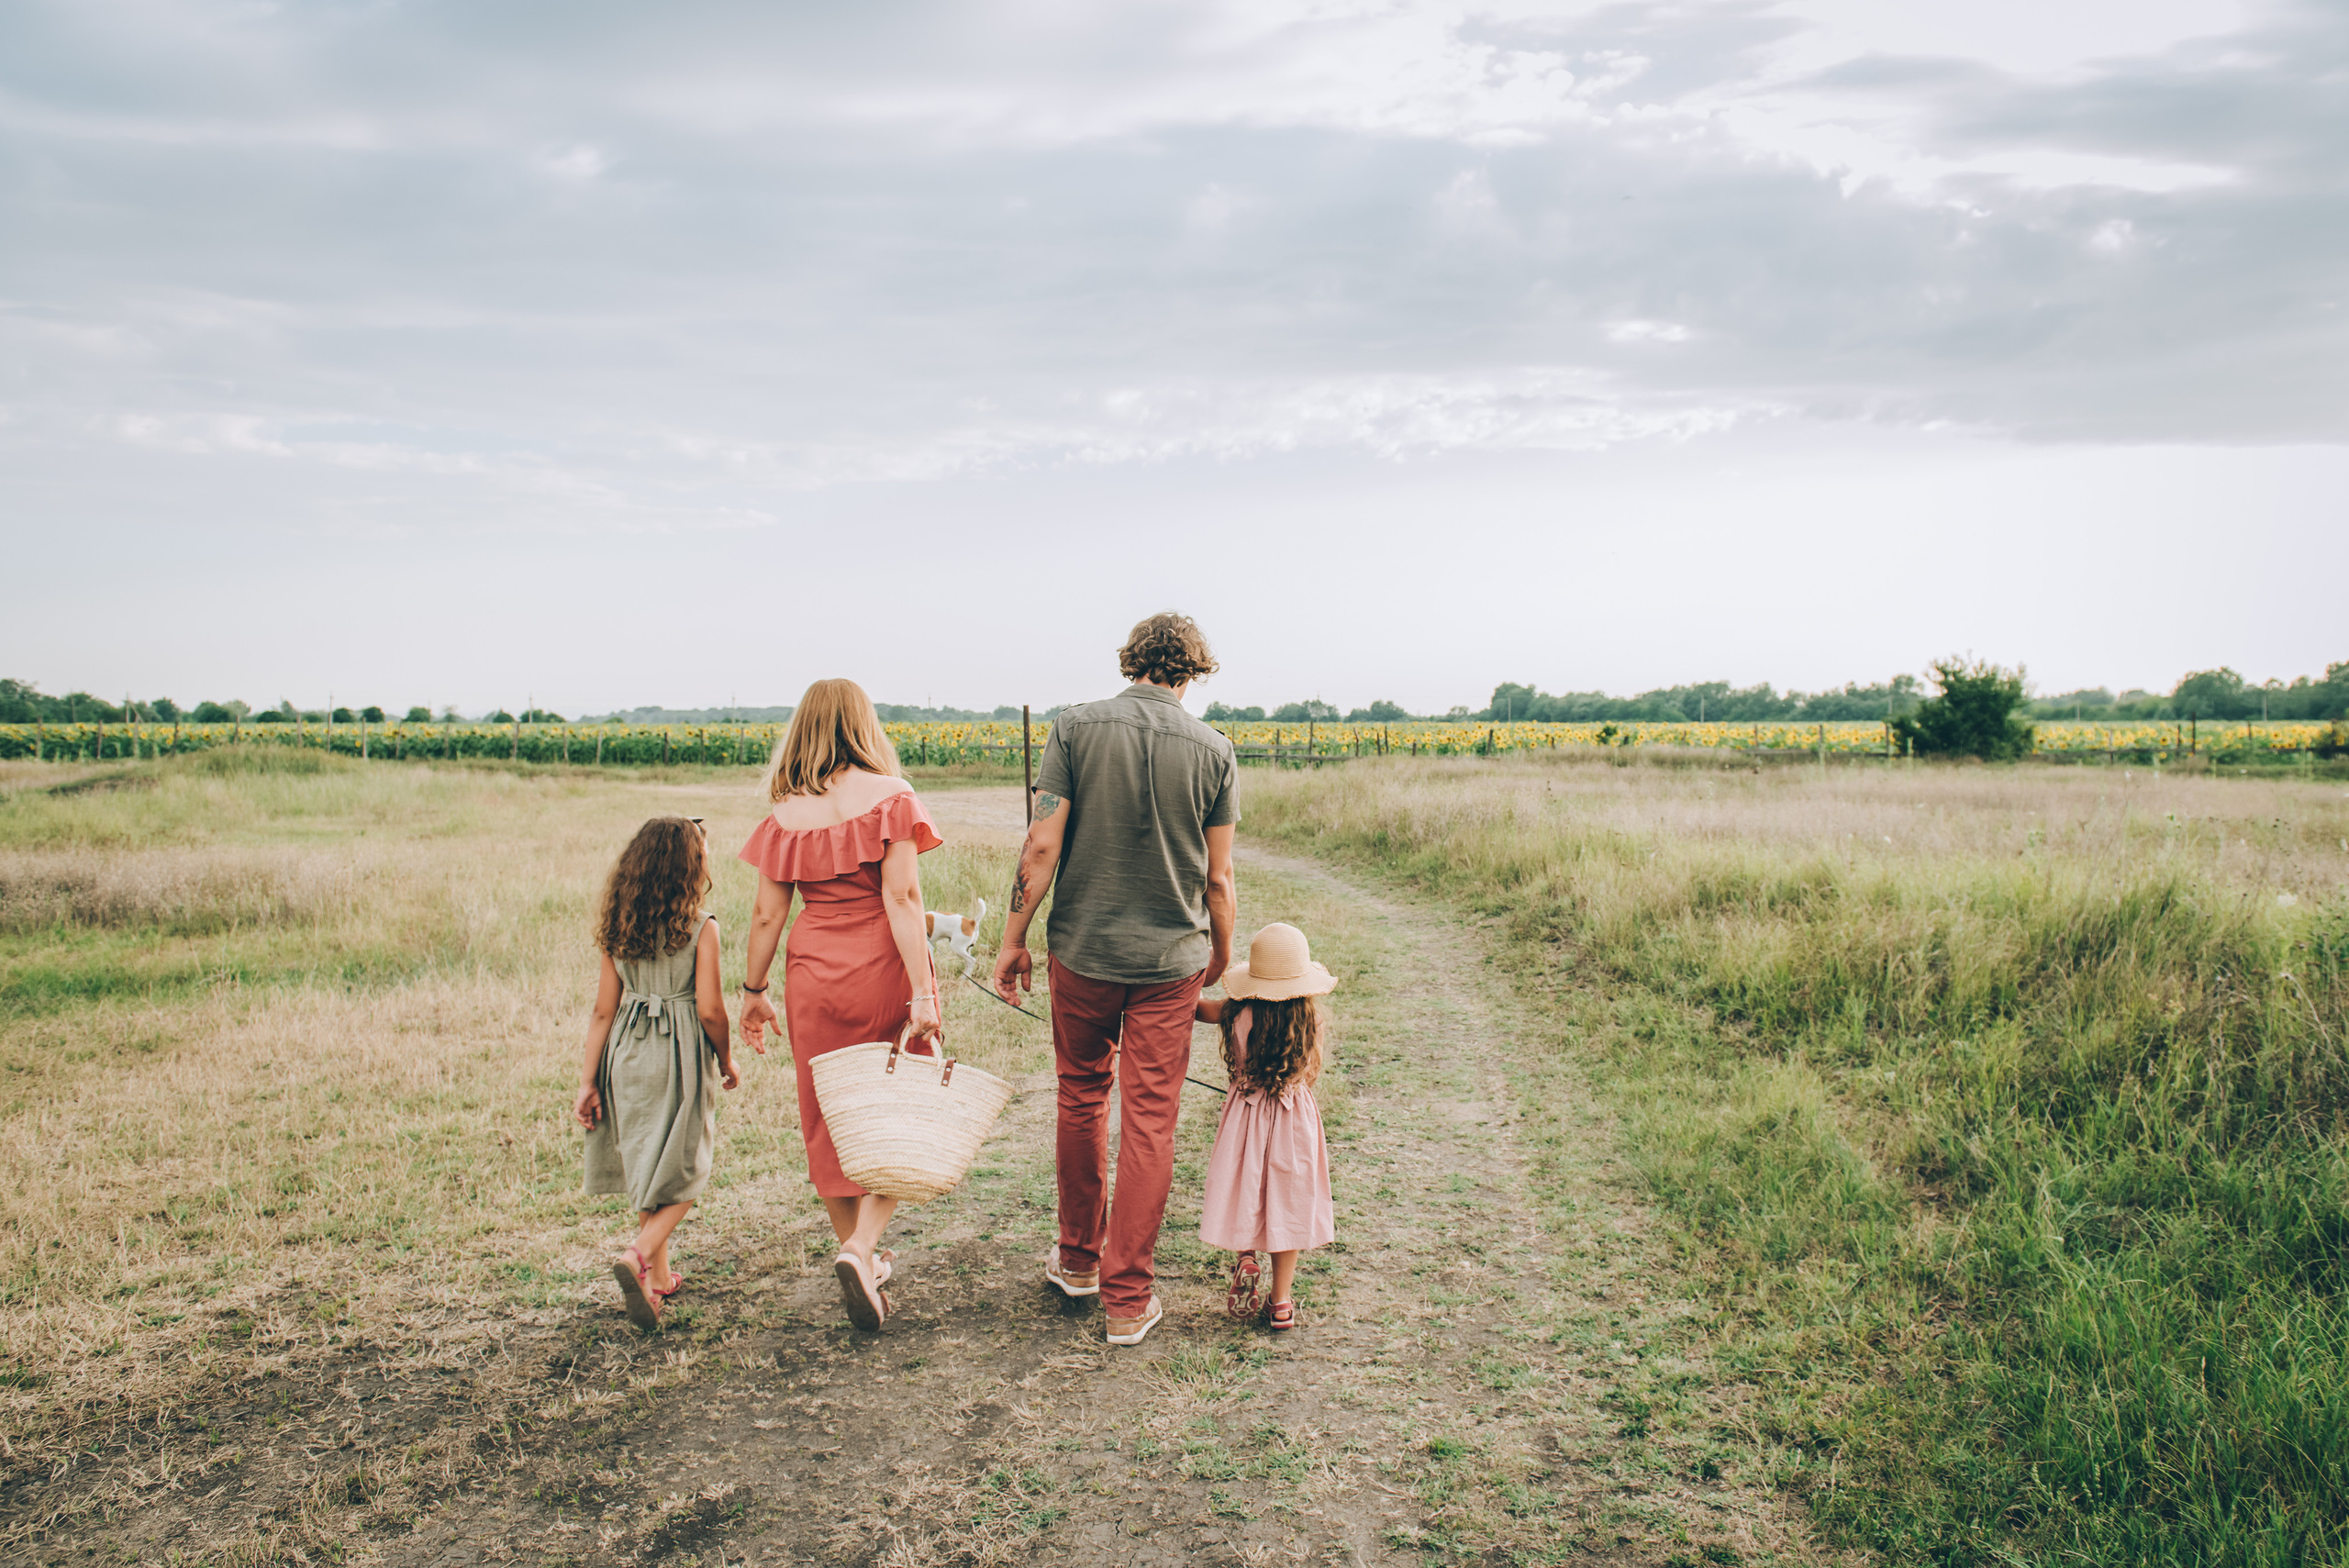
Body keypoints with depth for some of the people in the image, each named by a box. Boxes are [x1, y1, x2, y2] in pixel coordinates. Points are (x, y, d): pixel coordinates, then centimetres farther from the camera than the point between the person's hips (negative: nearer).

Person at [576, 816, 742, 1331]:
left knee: (648, 1163, 18)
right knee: (683, 1170, 6)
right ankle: (640, 1256, -16)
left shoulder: (618, 928, 2)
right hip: (679, 1055, -5)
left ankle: (659, 1276, 28)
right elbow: (709, 1009, -14)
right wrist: (728, 1062, 3)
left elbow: (604, 1009, 3)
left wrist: (588, 1081, 6)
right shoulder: (700, 927, -11)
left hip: (626, 1056, 5)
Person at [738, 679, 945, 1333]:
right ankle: (862, 1245, -9)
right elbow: (902, 897, -14)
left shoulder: (787, 814, 3)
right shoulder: (890, 797, -6)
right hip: (882, 969, -3)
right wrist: (923, 993, -15)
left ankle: (861, 1256, 26)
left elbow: (767, 914, 4)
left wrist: (752, 992, 16)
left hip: (814, 978, 3)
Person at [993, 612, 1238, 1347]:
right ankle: (1128, 1298, 11)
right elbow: (1218, 877, 1)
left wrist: (1013, 938, 0)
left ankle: (1079, 1258, 34)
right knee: (1150, 1122, 5)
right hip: (1171, 960, 0)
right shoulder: (1212, 749, -3)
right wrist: (1221, 956, 17)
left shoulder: (1076, 727, -6)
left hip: (1083, 949, 0)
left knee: (1082, 1097, 19)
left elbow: (1041, 845, -10)